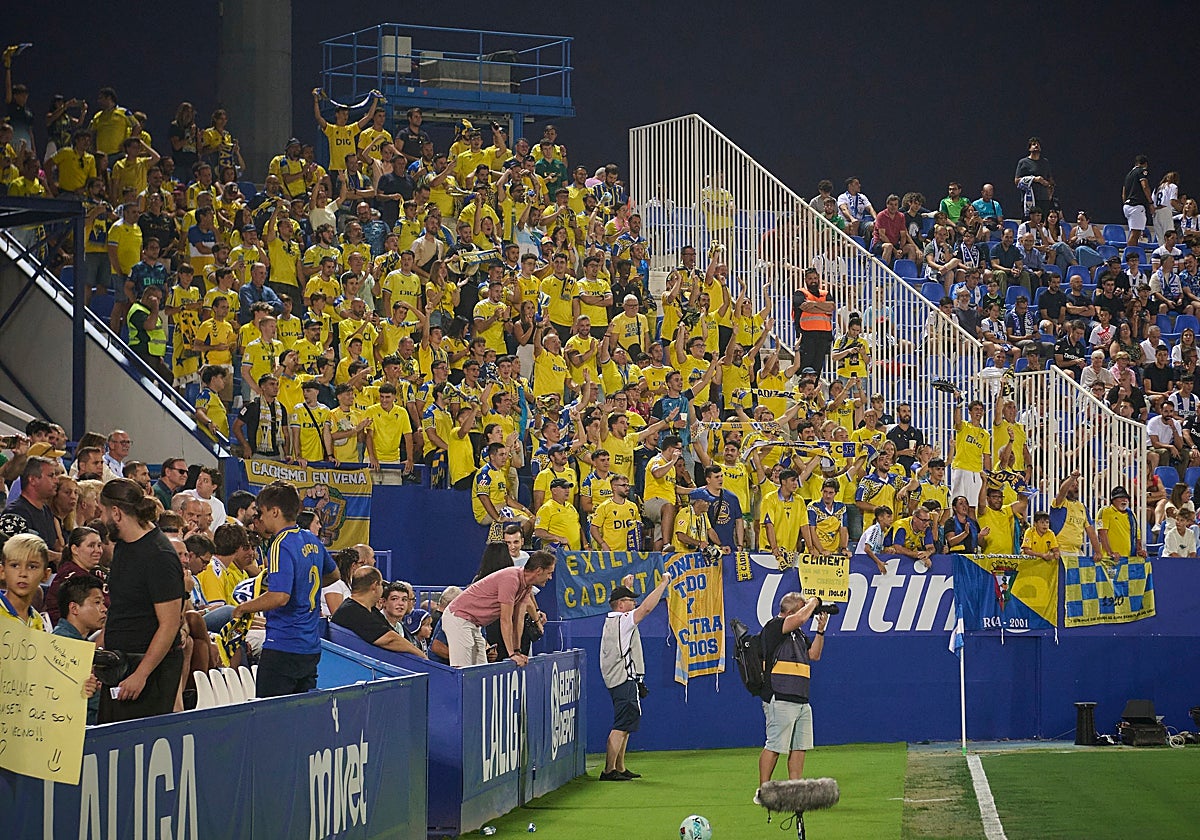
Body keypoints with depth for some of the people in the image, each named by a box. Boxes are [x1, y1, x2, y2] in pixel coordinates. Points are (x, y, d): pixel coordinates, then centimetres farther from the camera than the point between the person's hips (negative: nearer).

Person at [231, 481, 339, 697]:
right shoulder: (312, 541, 11)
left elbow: (279, 596, -26)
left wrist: (243, 608, -13)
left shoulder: (282, 546, -16)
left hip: (283, 646, -9)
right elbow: (333, 575, 30)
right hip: (311, 648, 9)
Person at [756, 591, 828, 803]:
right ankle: (763, 792, -3)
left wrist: (820, 630, 12)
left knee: (800, 747, 6)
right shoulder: (774, 626, -7)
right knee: (775, 747, -8)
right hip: (780, 700, -9)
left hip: (801, 701, 9)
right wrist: (813, 602, -2)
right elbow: (800, 618, -21)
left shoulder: (798, 633, 21)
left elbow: (814, 655, 22)